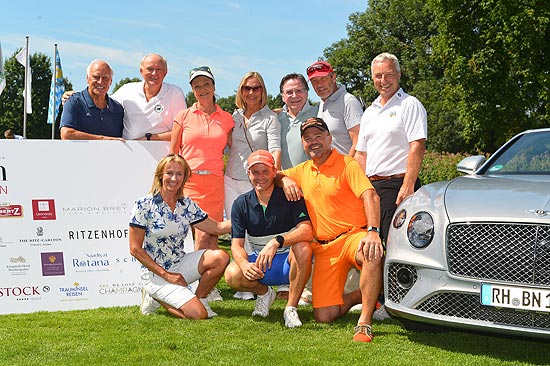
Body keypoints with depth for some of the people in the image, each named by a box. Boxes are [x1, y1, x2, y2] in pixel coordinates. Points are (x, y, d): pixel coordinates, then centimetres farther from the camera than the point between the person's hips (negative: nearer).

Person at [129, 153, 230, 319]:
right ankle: (156, 296, 6)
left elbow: (218, 228, 10)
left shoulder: (187, 205, 4)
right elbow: (135, 249, -12)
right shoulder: (144, 205, -12)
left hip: (182, 265, 5)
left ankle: (199, 298, 2)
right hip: (159, 273, -5)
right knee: (198, 315, -21)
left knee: (221, 257, -20)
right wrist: (166, 275, -13)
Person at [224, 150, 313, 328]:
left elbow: (307, 231, -22)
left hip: (289, 262, -2)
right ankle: (264, 293, 8)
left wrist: (276, 242, -38)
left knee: (303, 248, -36)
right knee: (232, 274, -27)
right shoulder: (241, 204, 1)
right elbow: (237, 244, -3)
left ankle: (291, 308, -20)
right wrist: (244, 264, -27)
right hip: (259, 262, 3)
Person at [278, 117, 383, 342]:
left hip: (353, 235, -5)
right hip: (324, 247, 5)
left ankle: (364, 323, -31)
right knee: (324, 316, -7)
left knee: (372, 255, -43)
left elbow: (370, 196, -17)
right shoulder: (303, 171, 16)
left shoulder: (347, 164, -4)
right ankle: (358, 296, 23)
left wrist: (372, 231, -34)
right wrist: (285, 180, 7)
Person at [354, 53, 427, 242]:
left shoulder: (410, 105, -2)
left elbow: (418, 147, -12)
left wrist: (407, 186, -20)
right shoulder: (369, 112, 21)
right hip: (370, 186, 7)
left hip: (397, 184, -7)